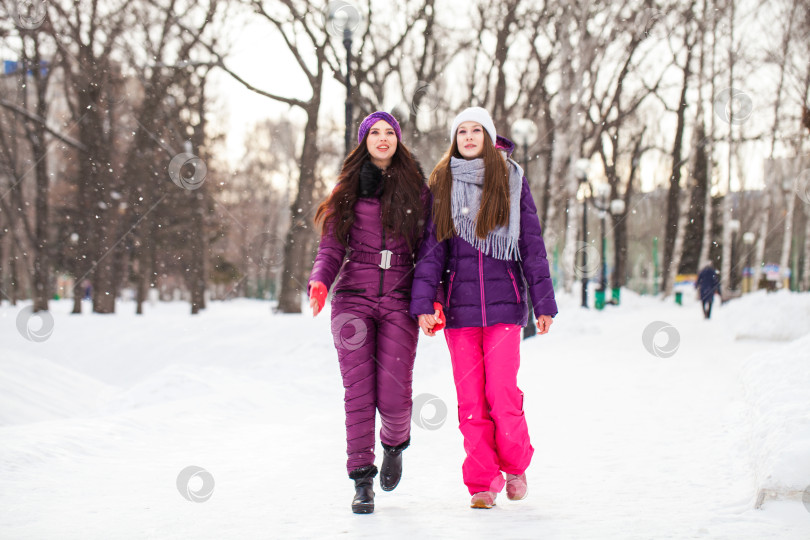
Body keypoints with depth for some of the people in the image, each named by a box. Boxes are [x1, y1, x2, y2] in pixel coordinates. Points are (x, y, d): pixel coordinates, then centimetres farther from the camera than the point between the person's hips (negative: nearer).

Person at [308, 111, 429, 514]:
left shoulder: (416, 189, 8)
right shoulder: (348, 190, 9)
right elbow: (331, 246, 7)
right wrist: (319, 282, -12)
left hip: (400, 301, 0)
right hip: (353, 297, 1)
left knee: (394, 395, -7)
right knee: (359, 391, -7)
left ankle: (395, 445, 27)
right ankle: (362, 480, 2)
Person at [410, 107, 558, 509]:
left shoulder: (512, 180, 6)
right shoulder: (441, 184, 9)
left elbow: (532, 243, 6)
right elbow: (431, 246, 4)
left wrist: (543, 302, 2)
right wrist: (423, 302, -6)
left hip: (504, 301, -1)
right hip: (458, 305, 1)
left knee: (503, 393, -7)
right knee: (470, 399, 0)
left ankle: (514, 465, 17)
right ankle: (482, 483, 9)